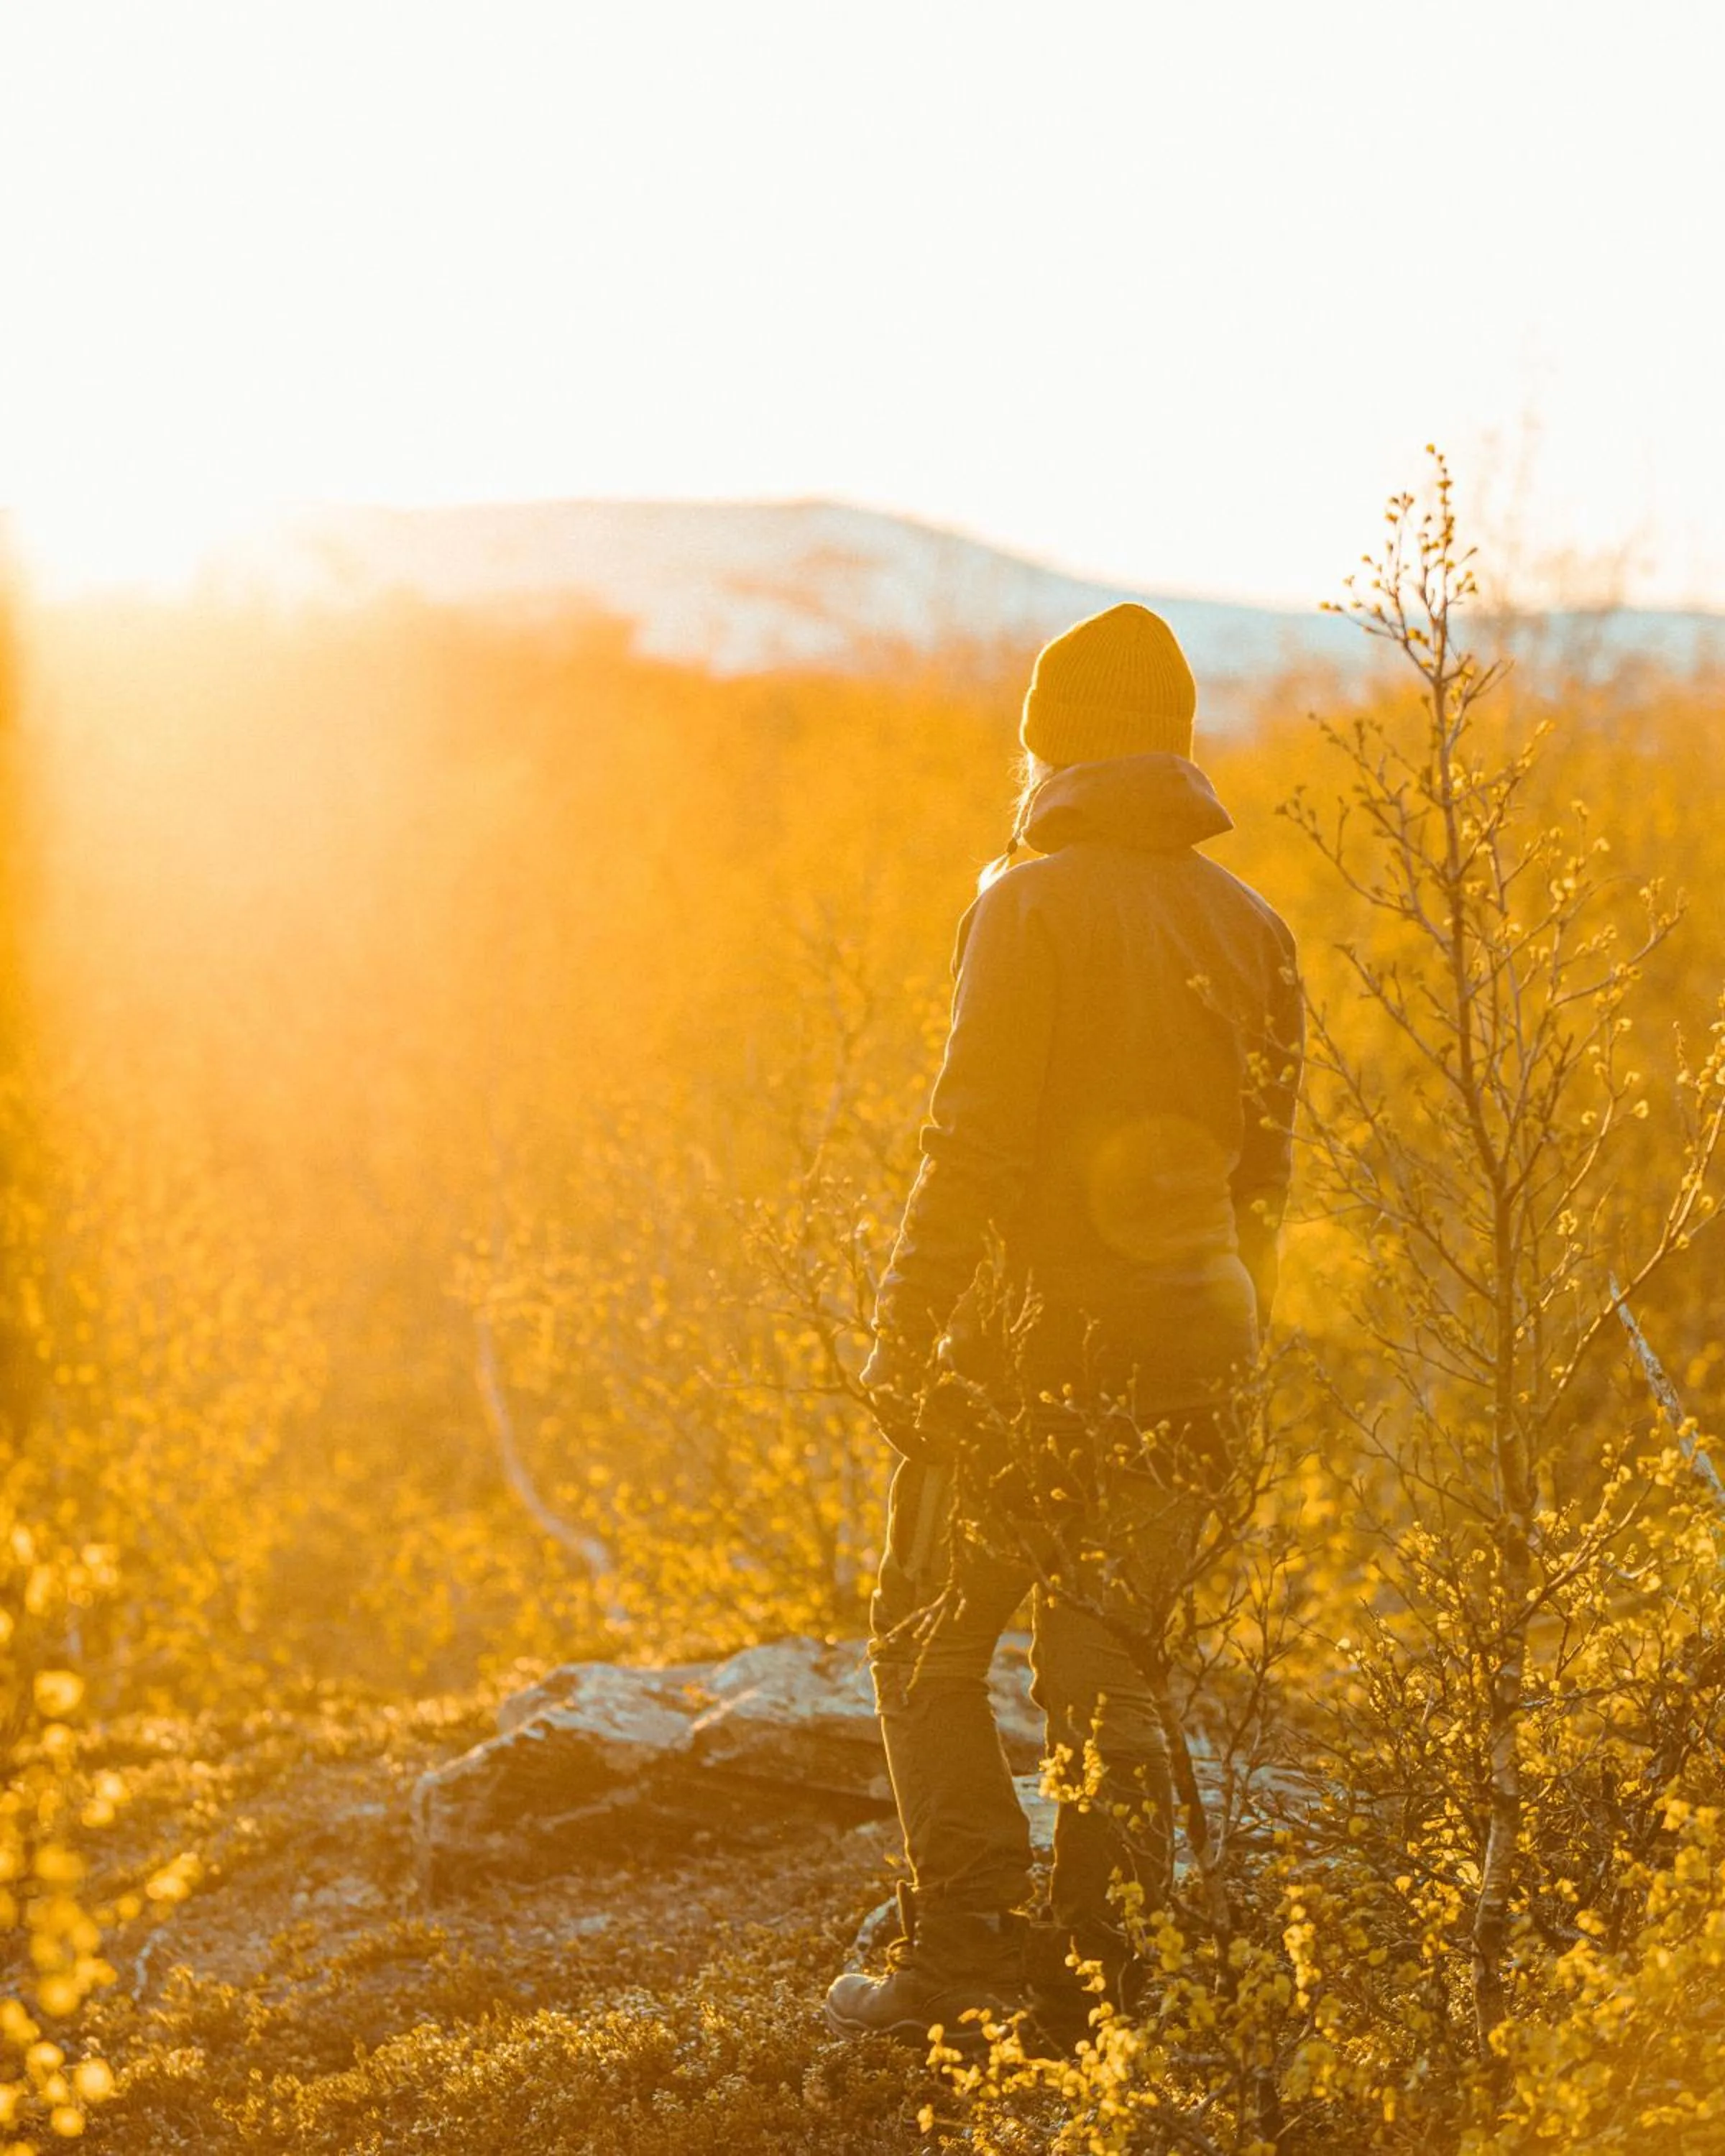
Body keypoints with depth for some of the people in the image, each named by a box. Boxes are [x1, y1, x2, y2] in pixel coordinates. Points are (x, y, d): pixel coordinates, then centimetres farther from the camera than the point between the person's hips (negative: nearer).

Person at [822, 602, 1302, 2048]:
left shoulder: (1036, 905, -9)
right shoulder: (1250, 926, 10)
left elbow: (976, 1143, -15)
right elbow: (1266, 1166, 14)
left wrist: (906, 1335, -11)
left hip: (1039, 1331, -6)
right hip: (1187, 1336, 6)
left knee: (932, 1642, 4)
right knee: (1105, 1659, 12)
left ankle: (968, 1951, -3)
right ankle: (1111, 1966, 11)